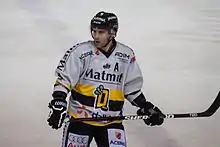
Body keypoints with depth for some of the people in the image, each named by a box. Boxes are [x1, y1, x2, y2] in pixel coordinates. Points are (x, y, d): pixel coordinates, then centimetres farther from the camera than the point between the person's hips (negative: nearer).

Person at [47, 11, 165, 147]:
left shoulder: (127, 55, 1)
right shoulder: (80, 51, -8)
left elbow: (132, 87, 11)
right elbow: (63, 80, -6)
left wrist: (147, 108, 5)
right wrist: (58, 104, -18)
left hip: (111, 121, 2)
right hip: (80, 117, -1)